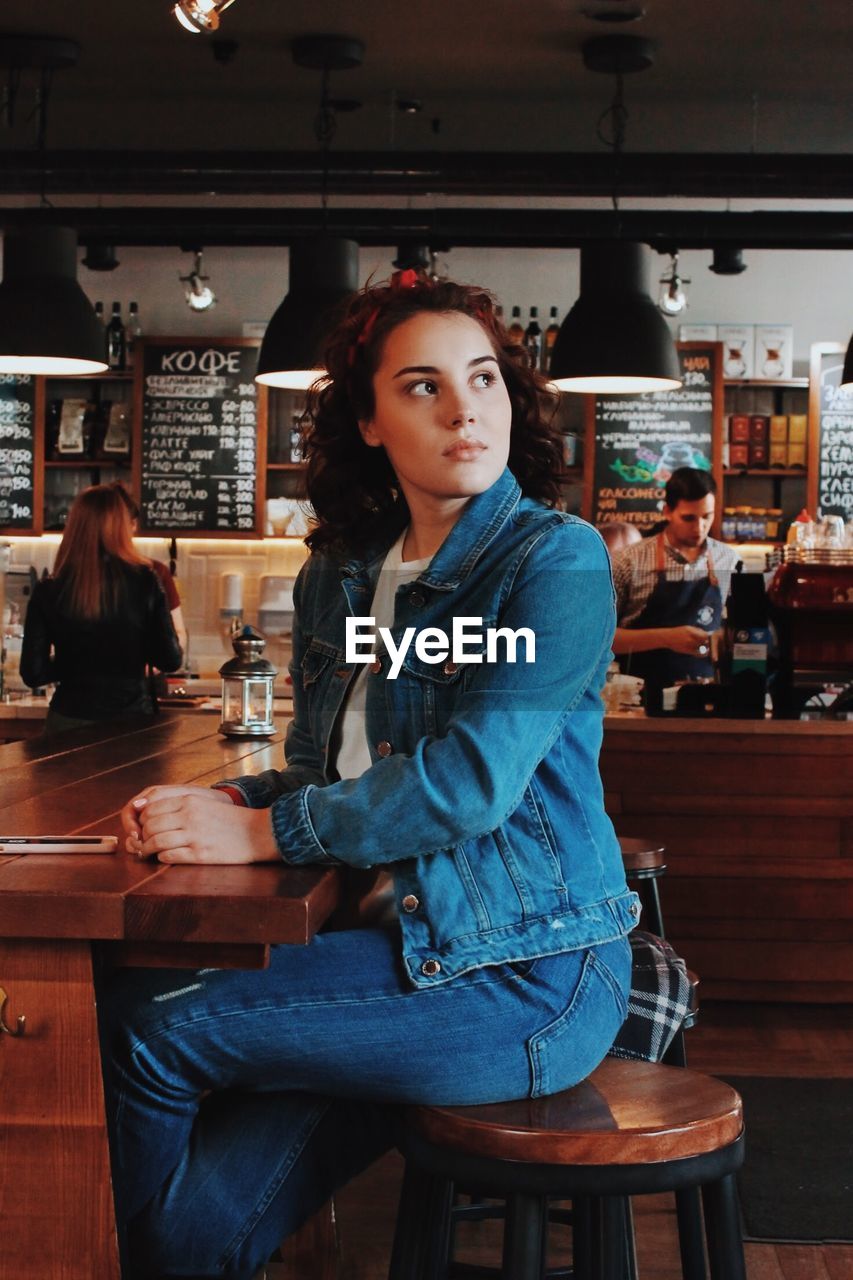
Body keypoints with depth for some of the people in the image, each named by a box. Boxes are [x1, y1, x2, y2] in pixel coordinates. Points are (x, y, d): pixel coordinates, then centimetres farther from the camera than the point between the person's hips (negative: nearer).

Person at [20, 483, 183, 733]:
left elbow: (32, 673, -5)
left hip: (70, 720, 0)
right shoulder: (144, 582, -7)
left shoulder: (49, 591, -6)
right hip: (132, 717, 0)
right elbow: (170, 660, -5)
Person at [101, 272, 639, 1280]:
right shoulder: (339, 573, 11)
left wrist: (260, 832, -15)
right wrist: (217, 806, -5)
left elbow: (468, 780, -19)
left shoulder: (557, 561, -11)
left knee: (140, 1024, -9)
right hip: (407, 944, 6)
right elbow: (322, 771, 17)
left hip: (525, 973, -6)